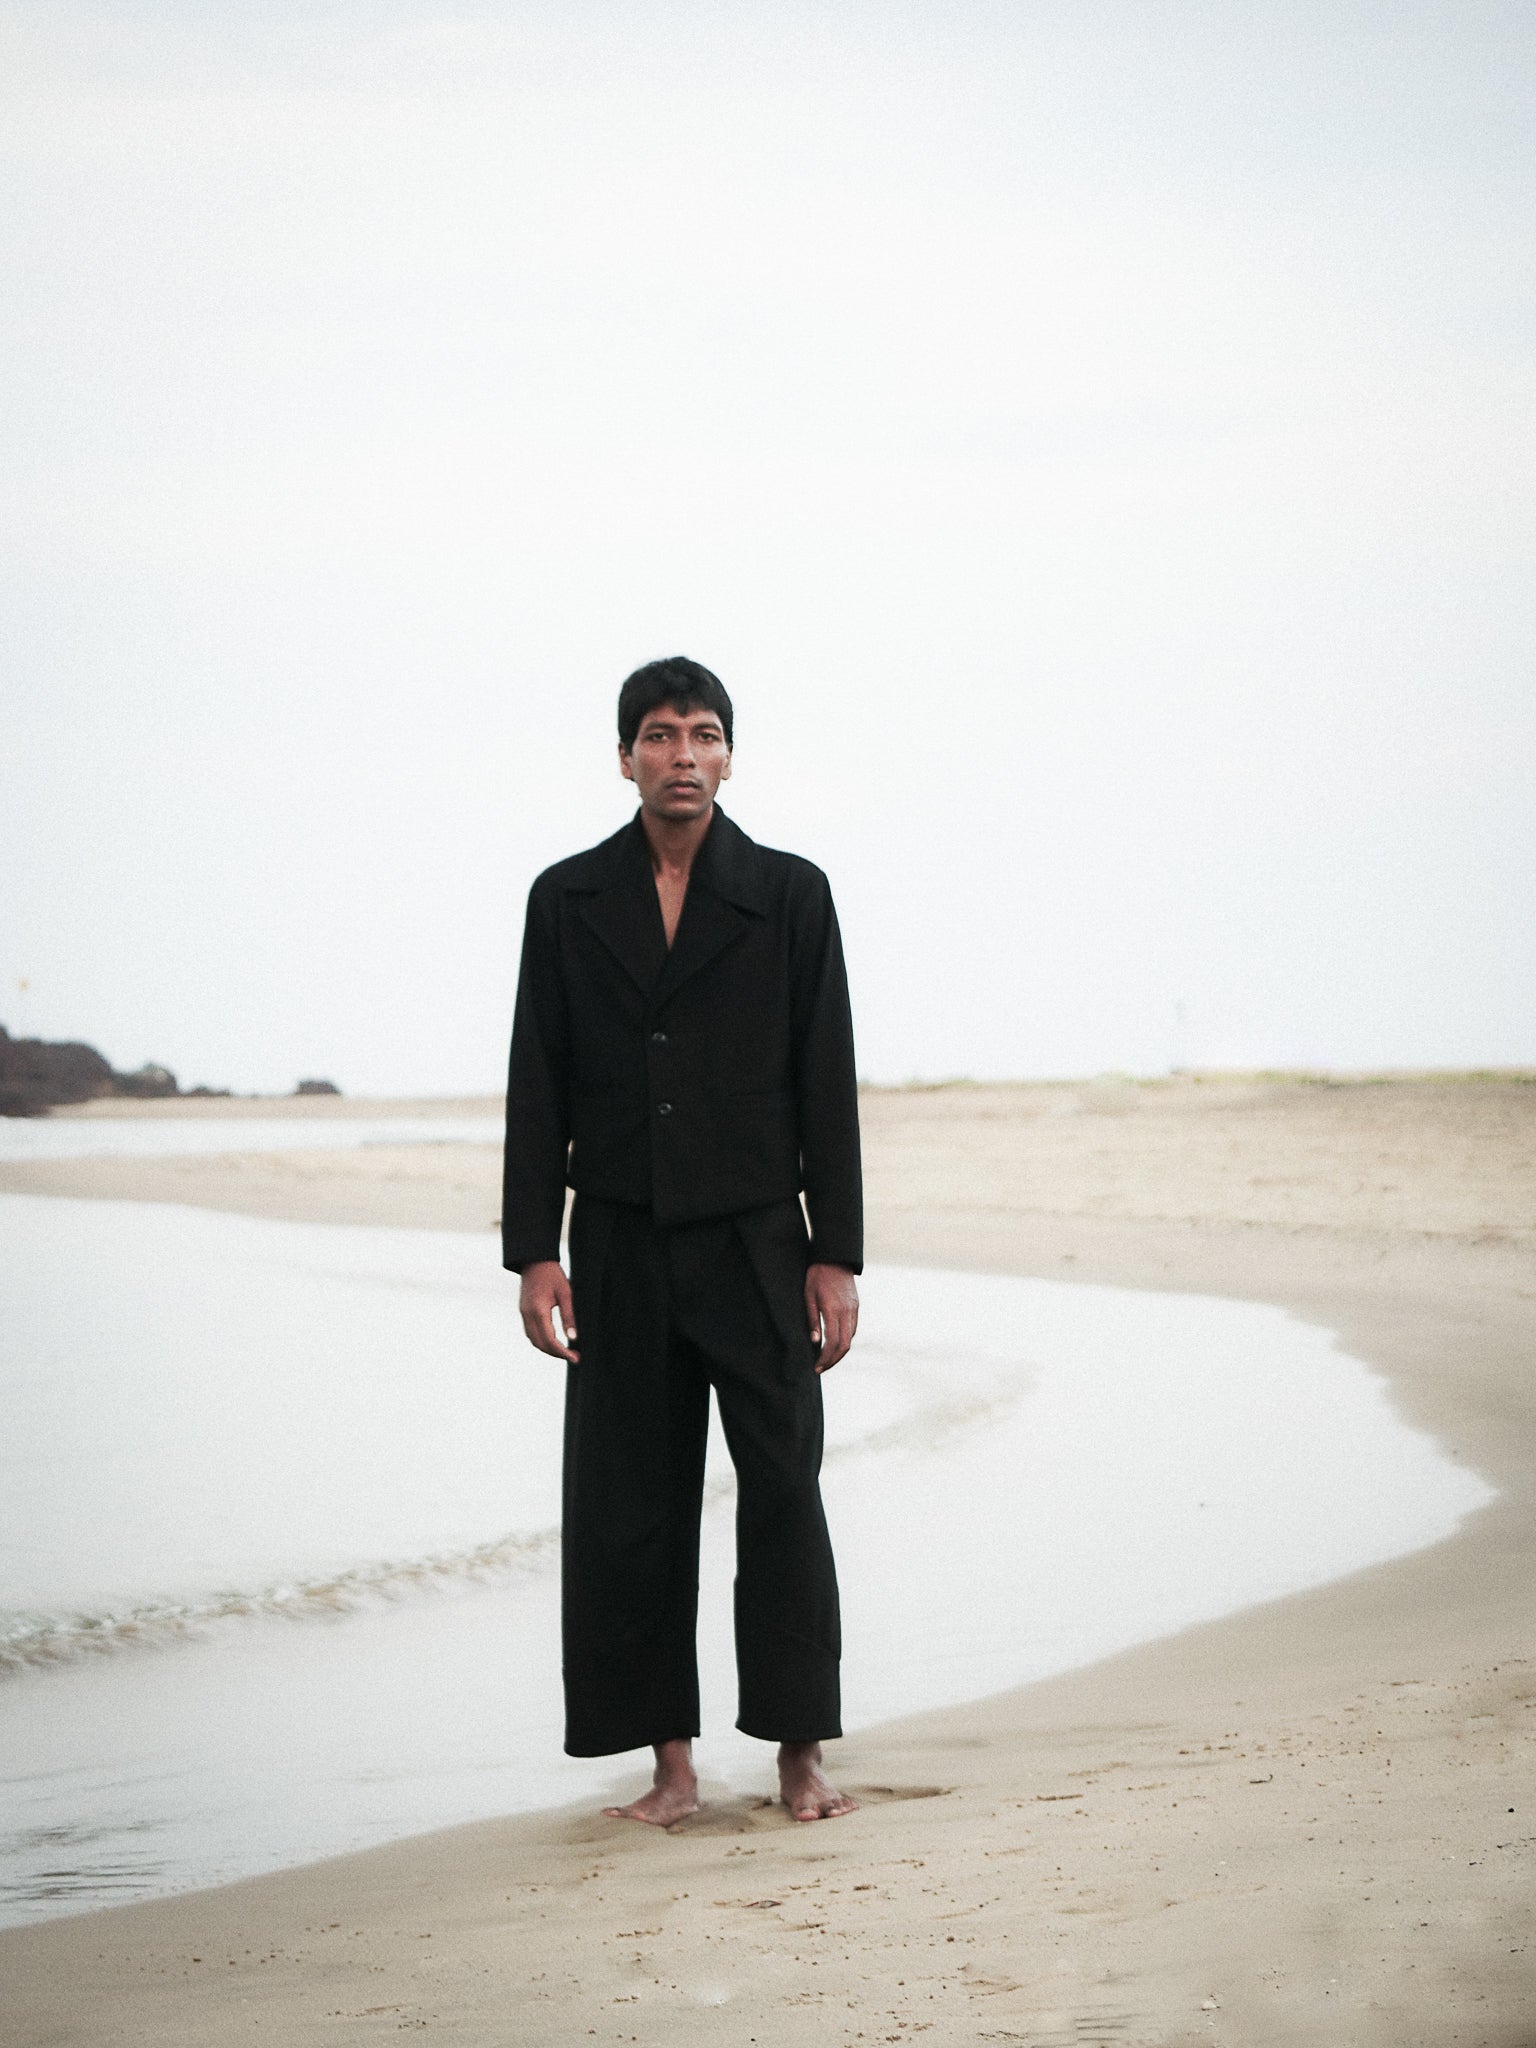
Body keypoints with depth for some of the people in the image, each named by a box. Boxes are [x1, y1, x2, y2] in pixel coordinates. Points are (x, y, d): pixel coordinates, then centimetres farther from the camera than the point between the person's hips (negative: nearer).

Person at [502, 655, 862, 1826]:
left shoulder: (789, 896, 3)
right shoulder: (568, 900, 7)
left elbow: (828, 1084, 1)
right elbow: (539, 1087, 6)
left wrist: (836, 1257, -4)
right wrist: (533, 1254, -2)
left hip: (755, 1245, -1)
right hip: (621, 1247, 2)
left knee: (784, 1496, -2)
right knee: (628, 1509, 1)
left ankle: (800, 1754, 6)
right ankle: (672, 1763, 8)